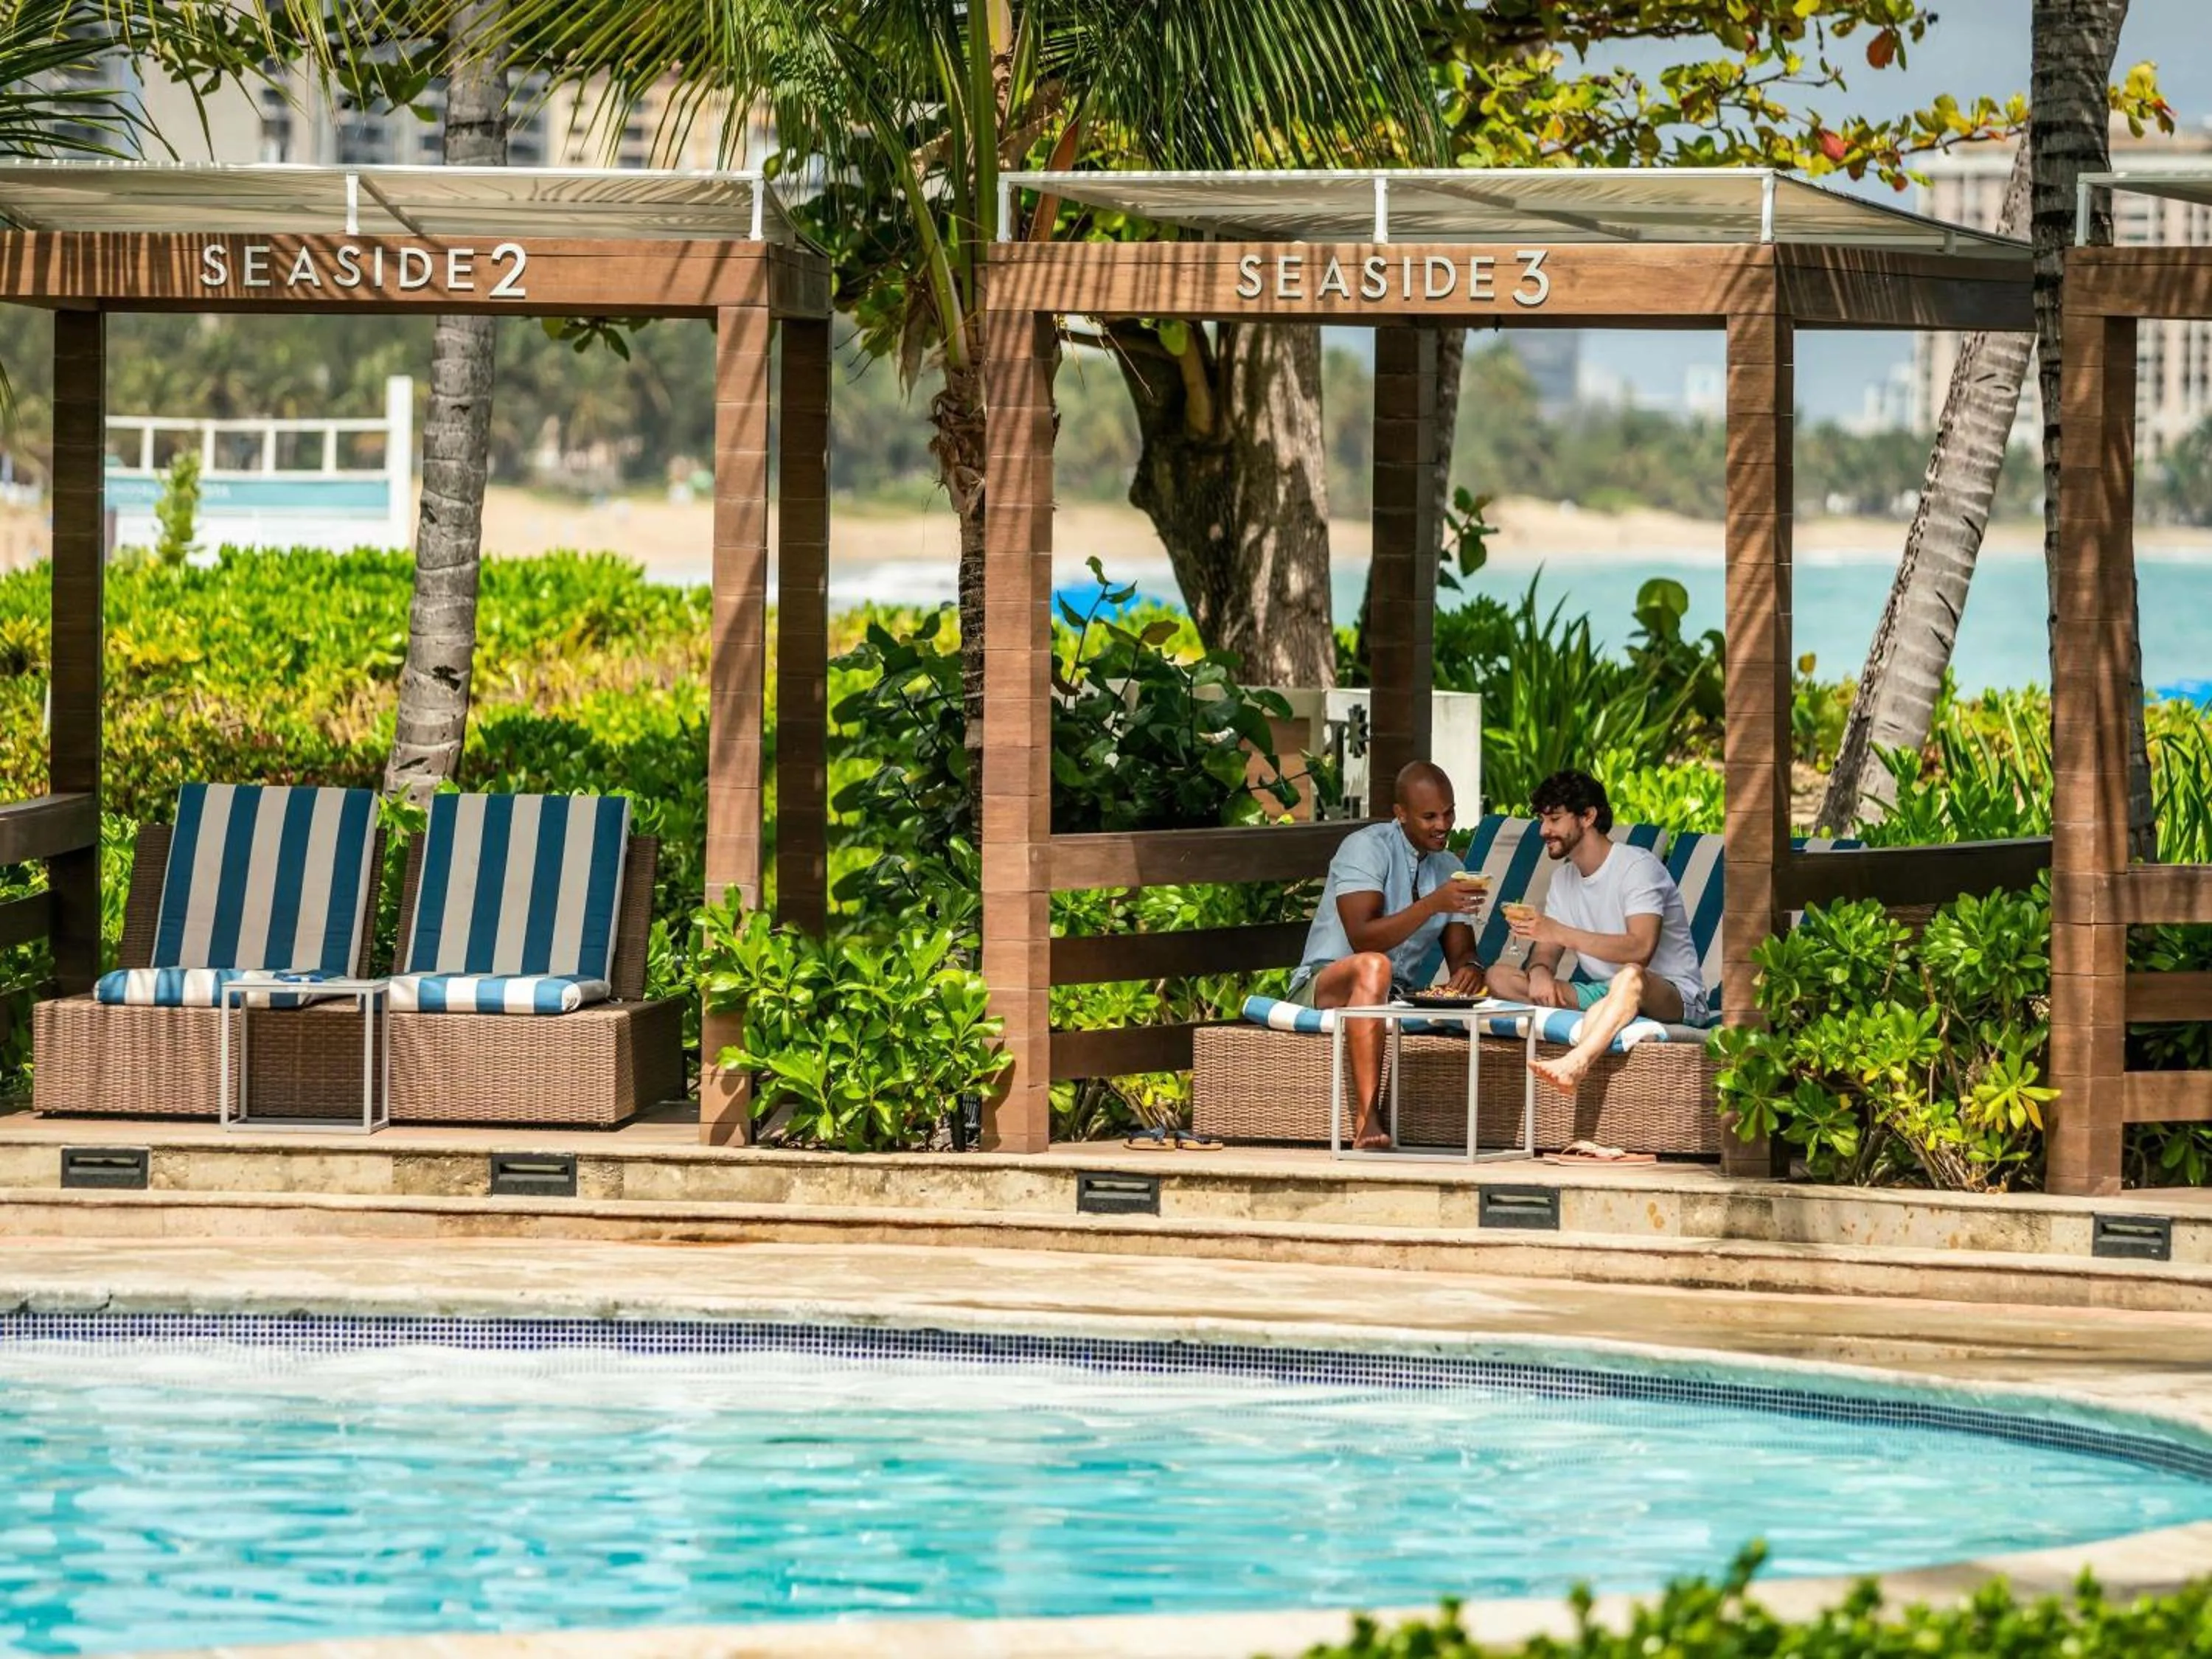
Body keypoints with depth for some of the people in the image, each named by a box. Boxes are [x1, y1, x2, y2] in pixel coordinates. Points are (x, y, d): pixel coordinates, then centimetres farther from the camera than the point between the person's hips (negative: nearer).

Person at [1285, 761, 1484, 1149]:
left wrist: (1470, 969, -17)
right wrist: (1433, 904, -33)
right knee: (1372, 967, -40)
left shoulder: (1450, 869, 12)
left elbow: (1461, 953, 8)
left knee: (1475, 990, -19)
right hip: (1322, 987, -6)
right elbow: (1362, 938, -24)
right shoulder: (1367, 847, -11)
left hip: (1396, 1000, 6)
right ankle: (1367, 1122, -49)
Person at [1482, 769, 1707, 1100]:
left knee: (1630, 976, -44)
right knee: (1499, 976, -10)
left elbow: (1640, 949, -27)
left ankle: (1573, 1065, -69)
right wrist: (1539, 971, -17)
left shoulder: (1637, 867, -12)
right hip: (1599, 992, 8)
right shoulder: (1565, 877, 13)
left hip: (1674, 997, -8)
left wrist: (1559, 933, -33)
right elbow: (1546, 951, 9)